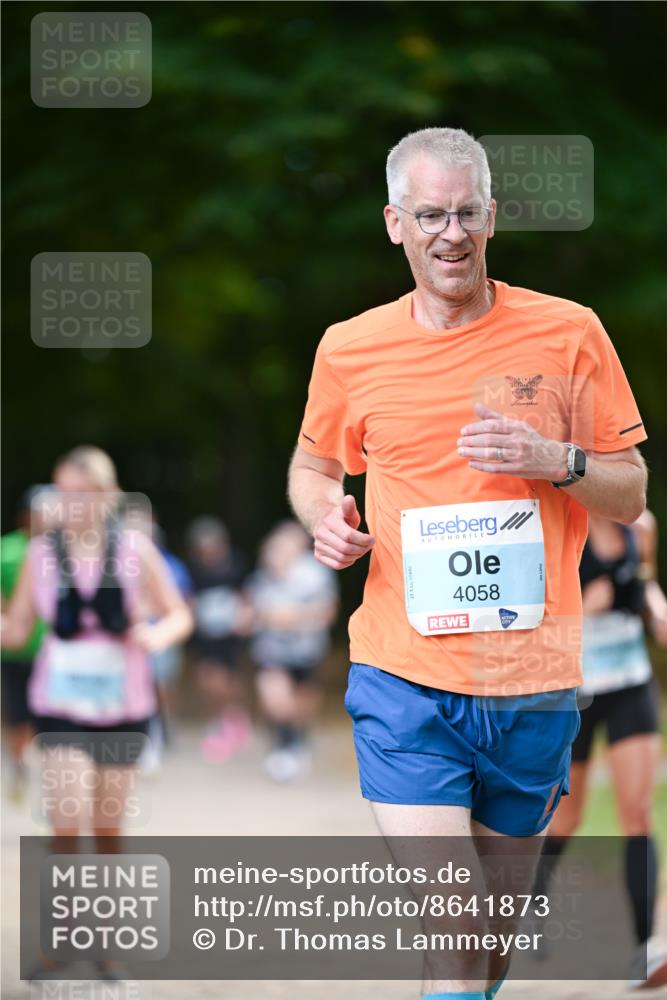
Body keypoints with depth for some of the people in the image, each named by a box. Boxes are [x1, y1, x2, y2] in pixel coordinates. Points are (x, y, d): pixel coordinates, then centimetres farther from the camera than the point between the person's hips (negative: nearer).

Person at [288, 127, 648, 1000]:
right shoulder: (350, 349, 3)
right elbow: (312, 467, 20)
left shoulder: (568, 333, 1)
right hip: (404, 679, -1)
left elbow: (630, 494, 6)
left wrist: (554, 461, -14)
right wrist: (325, 517, -2)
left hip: (534, 680, 1)